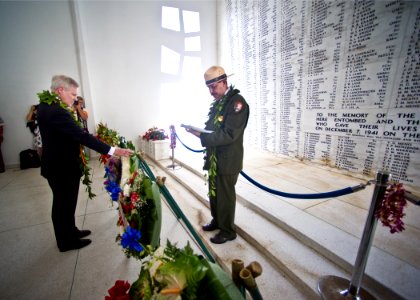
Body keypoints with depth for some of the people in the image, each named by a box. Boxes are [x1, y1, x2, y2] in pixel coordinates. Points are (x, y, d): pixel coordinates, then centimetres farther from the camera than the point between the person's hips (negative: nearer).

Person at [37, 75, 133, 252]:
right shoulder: (57, 112, -27)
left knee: (64, 203, 23)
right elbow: (83, 136, -32)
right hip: (63, 168, -10)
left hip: (56, 164, 10)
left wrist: (70, 110, 3)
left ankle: (70, 231, 43)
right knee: (64, 205, 9)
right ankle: (66, 242, 30)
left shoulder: (46, 105, 6)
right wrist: (112, 150, -31)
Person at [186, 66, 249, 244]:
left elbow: (229, 134, -23)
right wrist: (198, 131, 1)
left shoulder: (237, 102, -15)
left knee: (225, 196, 7)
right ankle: (217, 221, 43)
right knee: (214, 192, 20)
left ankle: (228, 231, 28)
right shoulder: (217, 103, 12)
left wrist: (201, 135, -25)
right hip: (214, 158, 8)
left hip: (228, 160, -8)